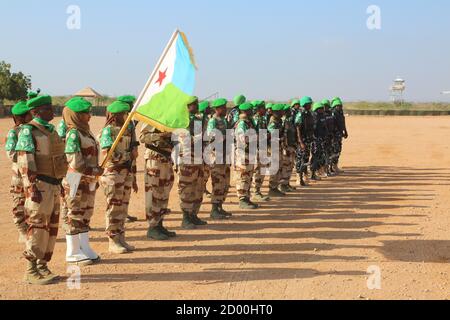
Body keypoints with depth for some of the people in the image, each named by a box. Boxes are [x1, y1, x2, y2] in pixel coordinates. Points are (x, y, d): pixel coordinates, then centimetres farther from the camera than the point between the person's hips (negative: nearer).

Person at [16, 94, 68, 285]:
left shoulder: (50, 130, 16)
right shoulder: (28, 131, -10)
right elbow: (24, 162, -17)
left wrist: (59, 183, 22)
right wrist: (32, 188, -23)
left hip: (53, 185, 9)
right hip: (40, 186, -9)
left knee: (51, 226, 11)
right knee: (38, 227, -6)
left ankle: (43, 266, 21)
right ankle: (32, 272, 2)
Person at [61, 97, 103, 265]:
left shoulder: (86, 132, 13)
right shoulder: (73, 134, -15)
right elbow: (75, 161, -21)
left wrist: (95, 177, 16)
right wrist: (94, 172, -15)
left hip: (88, 180, 9)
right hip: (76, 181, -9)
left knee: (85, 214, 15)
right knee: (74, 216, 0)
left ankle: (85, 249, 25)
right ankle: (73, 253, 9)